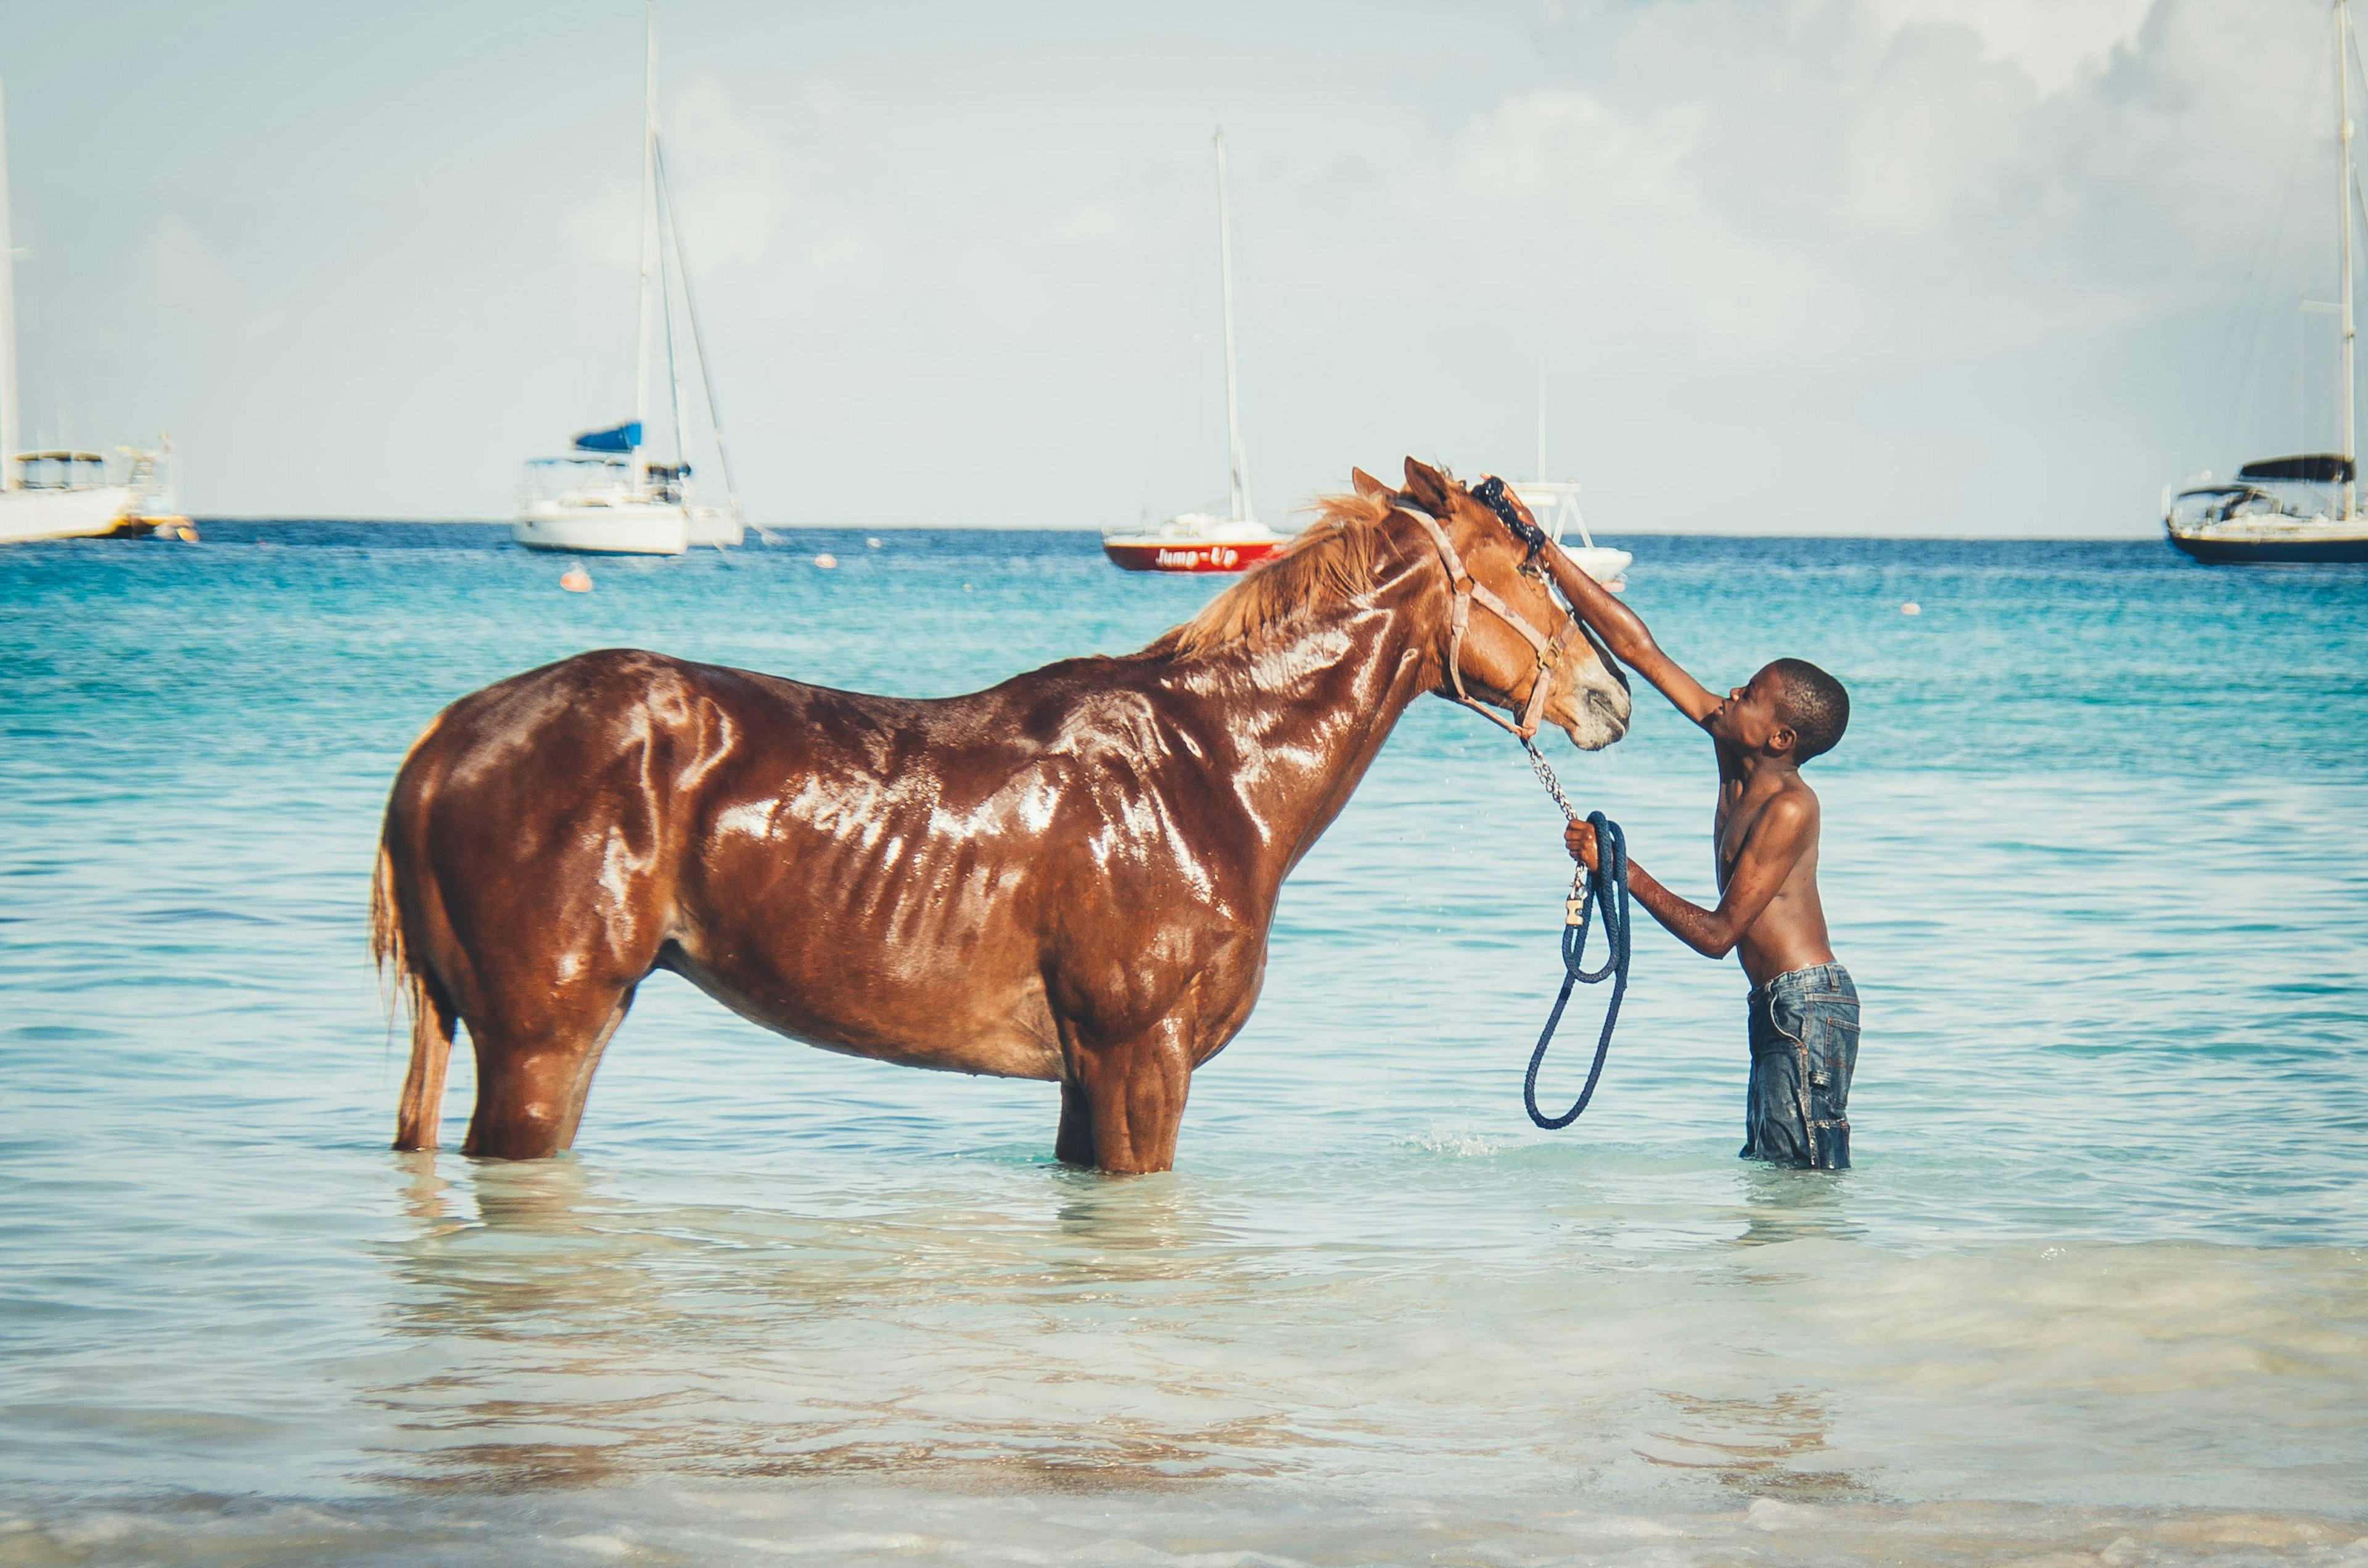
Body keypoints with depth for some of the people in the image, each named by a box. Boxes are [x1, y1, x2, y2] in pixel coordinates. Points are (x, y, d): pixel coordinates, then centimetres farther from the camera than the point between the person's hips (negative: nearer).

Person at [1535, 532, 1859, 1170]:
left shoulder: (1789, 808, -19)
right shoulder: (1732, 750, 4)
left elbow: (1718, 933, -18)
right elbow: (1637, 647, 4)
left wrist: (1623, 872, -16)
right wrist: (1547, 556, 3)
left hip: (1809, 1006, -10)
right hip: (1779, 1007, 10)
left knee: (1808, 1178, -10)